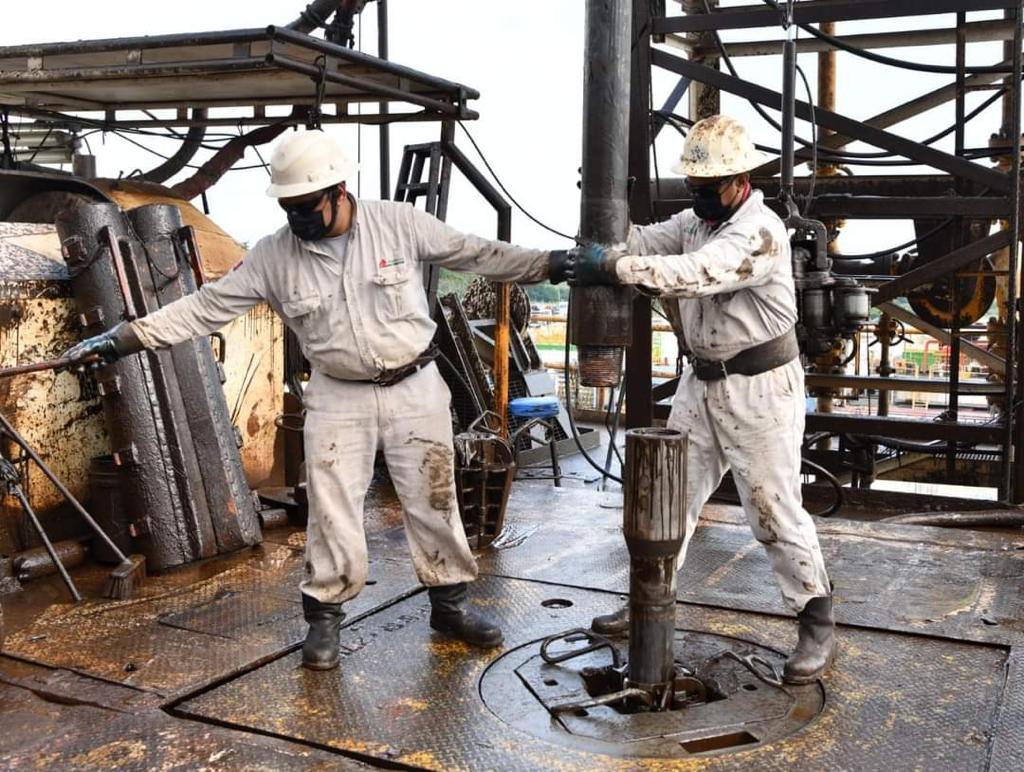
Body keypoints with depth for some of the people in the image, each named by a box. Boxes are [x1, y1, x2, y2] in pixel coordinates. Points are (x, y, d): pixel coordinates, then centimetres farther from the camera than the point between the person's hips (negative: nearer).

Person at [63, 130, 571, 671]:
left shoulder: (399, 224, -11)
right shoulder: (273, 255, -8)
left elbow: (476, 254, -4)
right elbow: (205, 306, -8)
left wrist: (550, 264, -8)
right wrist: (123, 339, -15)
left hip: (415, 388, 0)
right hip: (338, 398, 0)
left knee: (433, 499, 9)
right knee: (332, 509, 3)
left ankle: (449, 605, 26)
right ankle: (324, 617, 21)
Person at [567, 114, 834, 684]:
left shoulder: (761, 232, -21)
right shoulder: (697, 220, 8)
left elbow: (697, 273, -35)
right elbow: (647, 240, -3)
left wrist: (614, 268, -39)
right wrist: (592, 256, -23)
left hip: (761, 387, -8)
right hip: (703, 382, 8)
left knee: (775, 508, -2)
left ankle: (818, 623, 14)